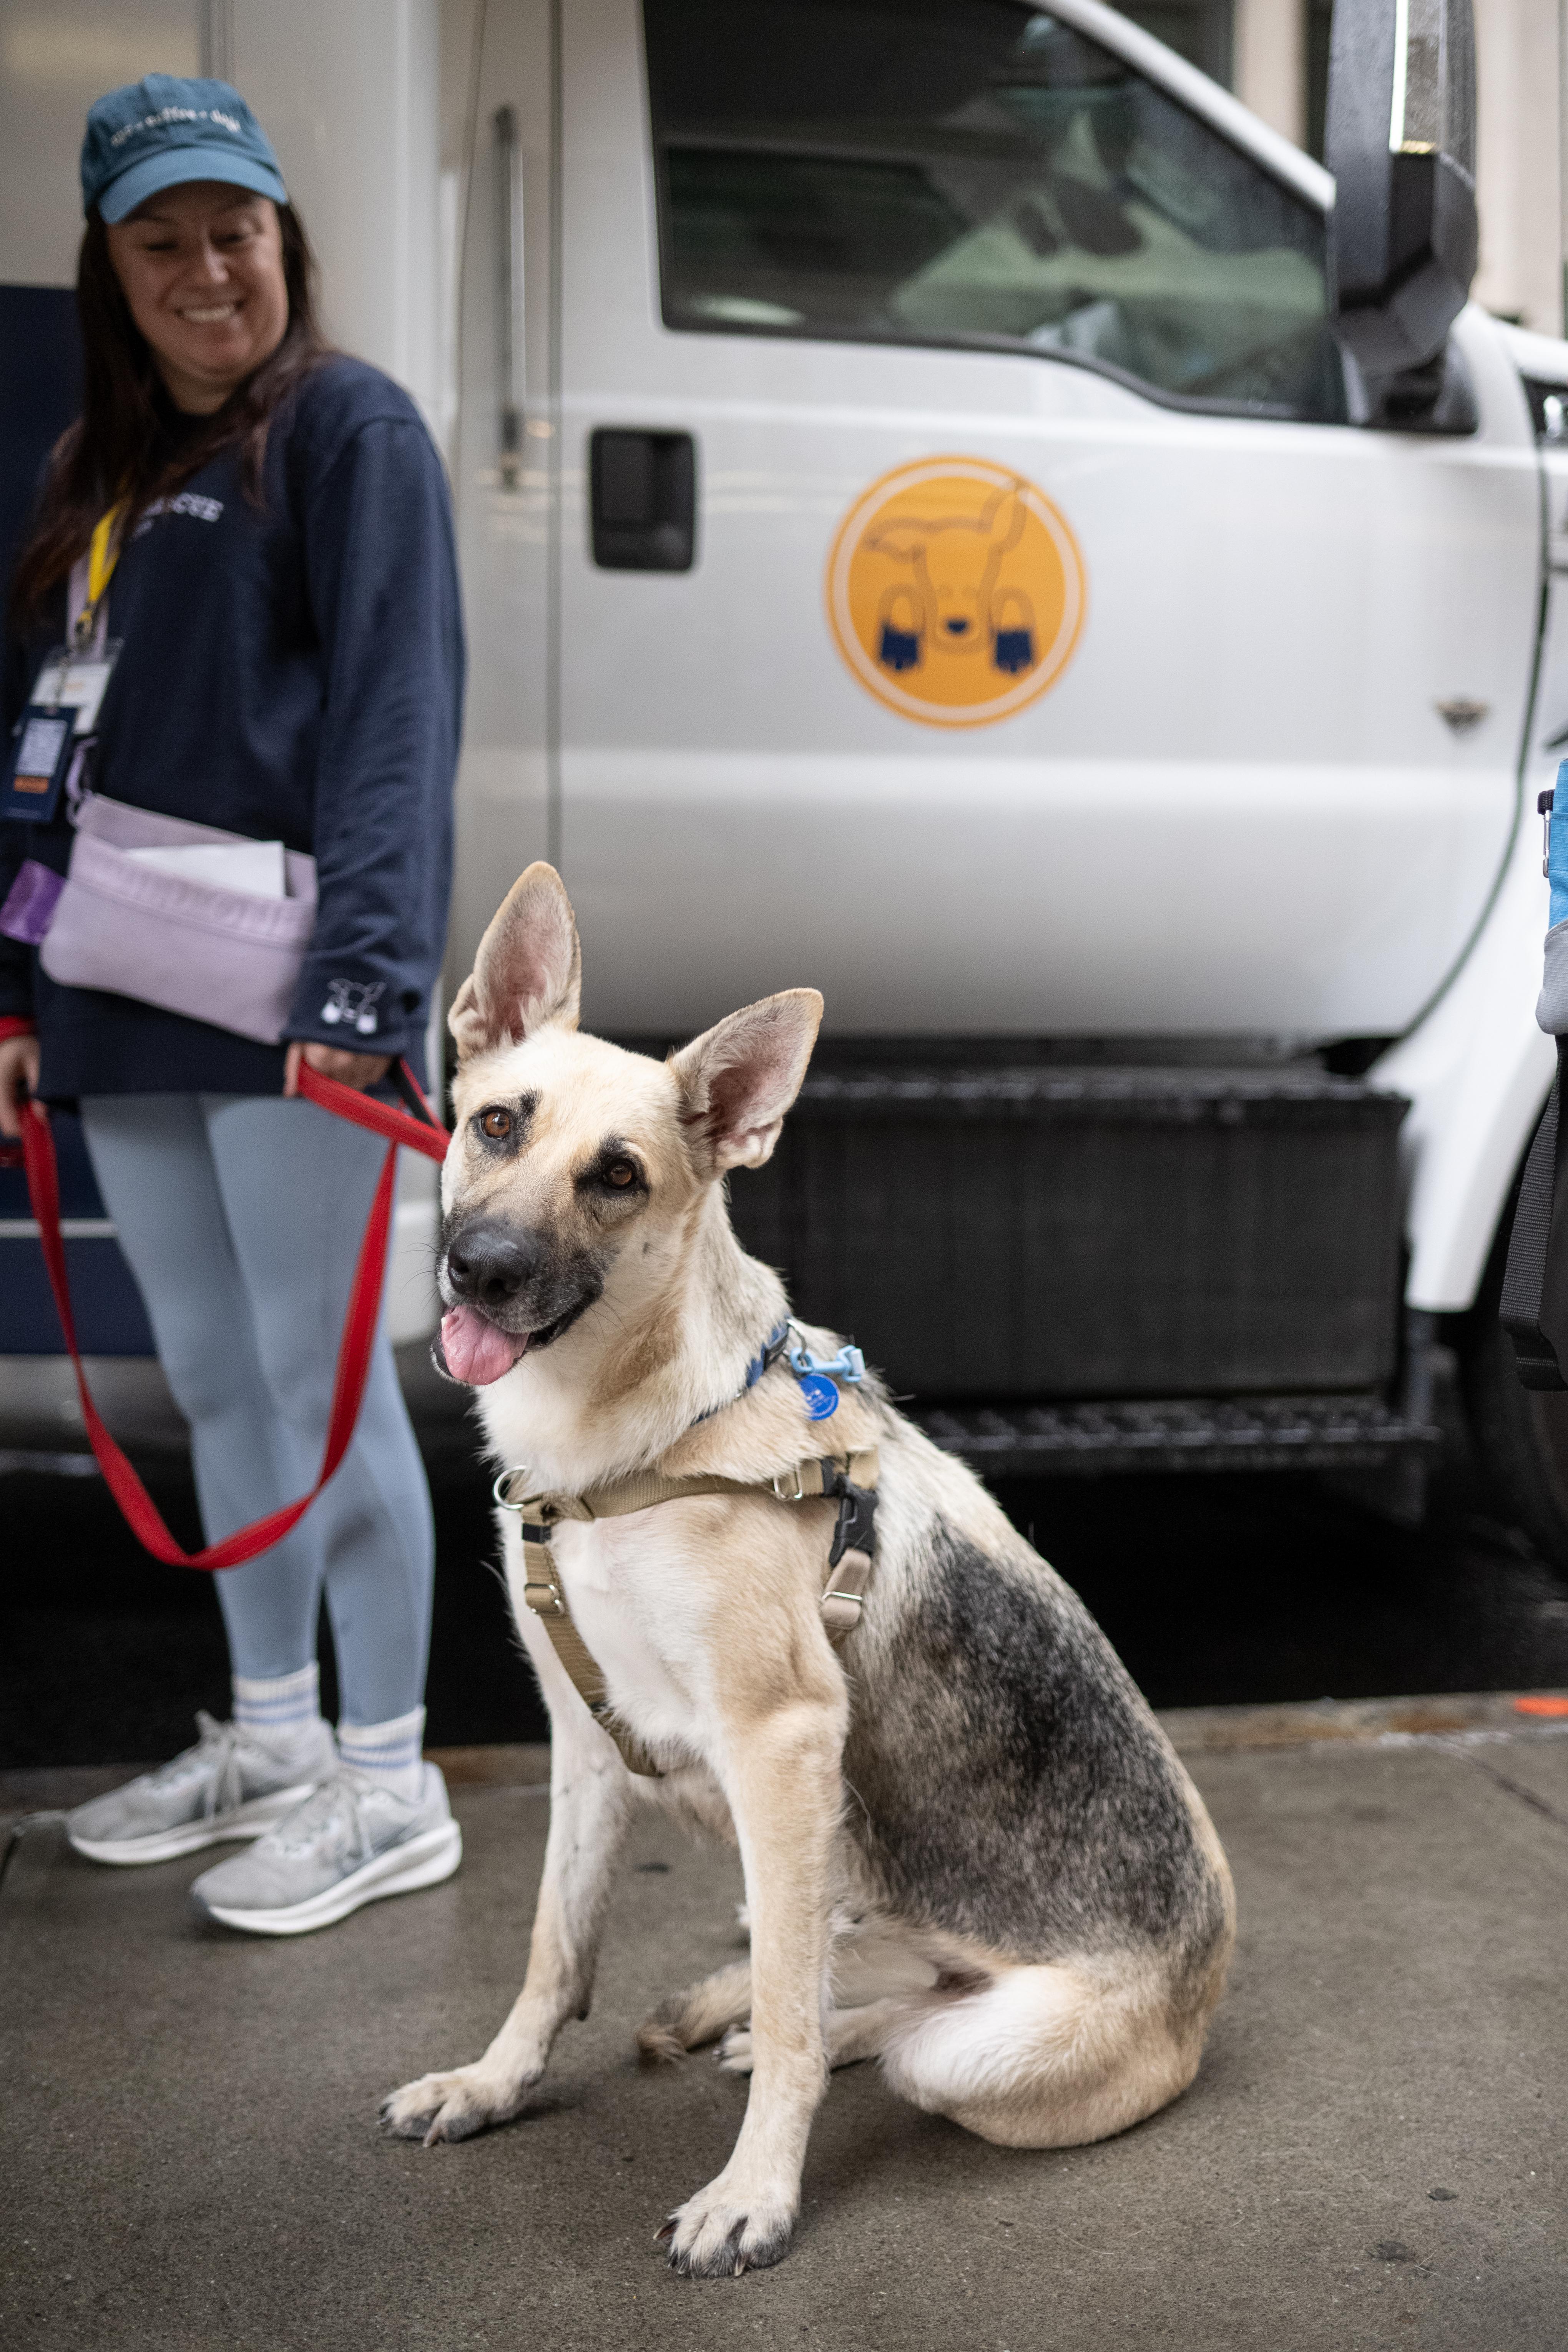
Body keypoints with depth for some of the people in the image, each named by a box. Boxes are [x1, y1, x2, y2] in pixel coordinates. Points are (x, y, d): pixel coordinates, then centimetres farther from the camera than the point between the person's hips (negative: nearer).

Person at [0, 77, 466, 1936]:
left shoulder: (348, 427, -2)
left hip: (278, 1000, -7)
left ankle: (389, 1783, 10)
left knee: (319, 1372, -3)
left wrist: (362, 974, -24)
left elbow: (394, 713, -14)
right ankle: (270, 1735, 28)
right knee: (211, 1377, 14)